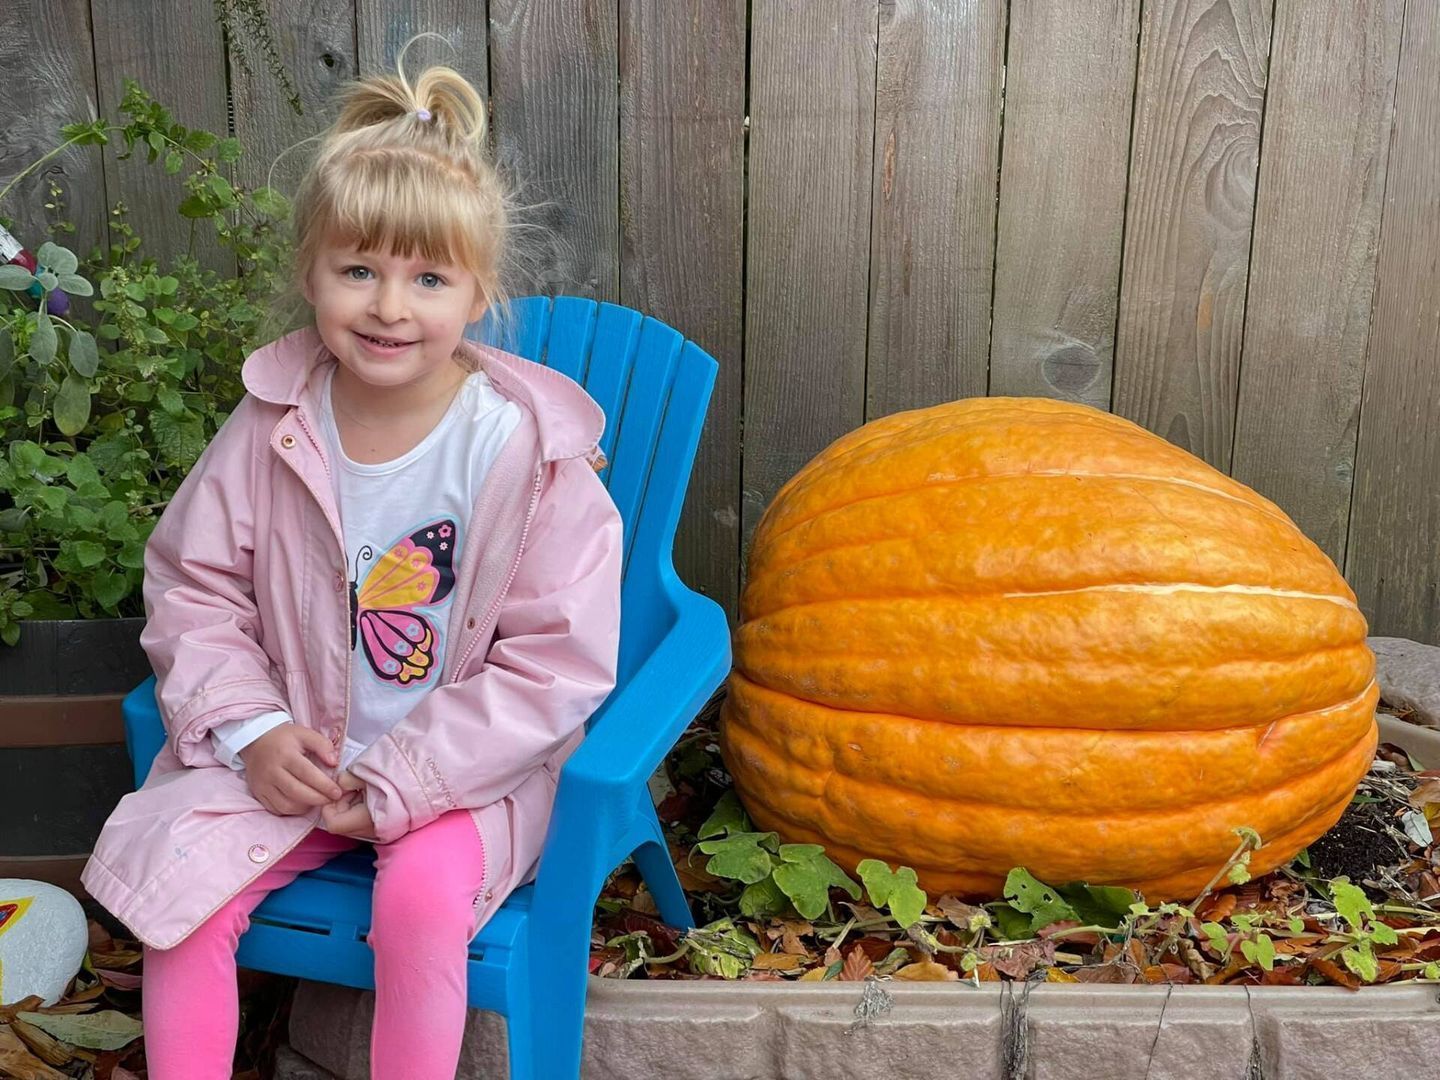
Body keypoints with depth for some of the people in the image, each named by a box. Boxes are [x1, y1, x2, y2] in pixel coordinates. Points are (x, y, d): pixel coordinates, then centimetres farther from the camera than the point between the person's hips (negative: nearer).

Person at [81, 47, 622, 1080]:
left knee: (423, 893, -27)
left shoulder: (529, 448, -17)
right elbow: (194, 587, 4)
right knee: (179, 877, -13)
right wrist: (248, 726, -12)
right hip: (289, 751, 4)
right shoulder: (270, 425, -6)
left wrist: (399, 783, -18)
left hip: (467, 764, -3)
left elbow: (557, 659, -16)